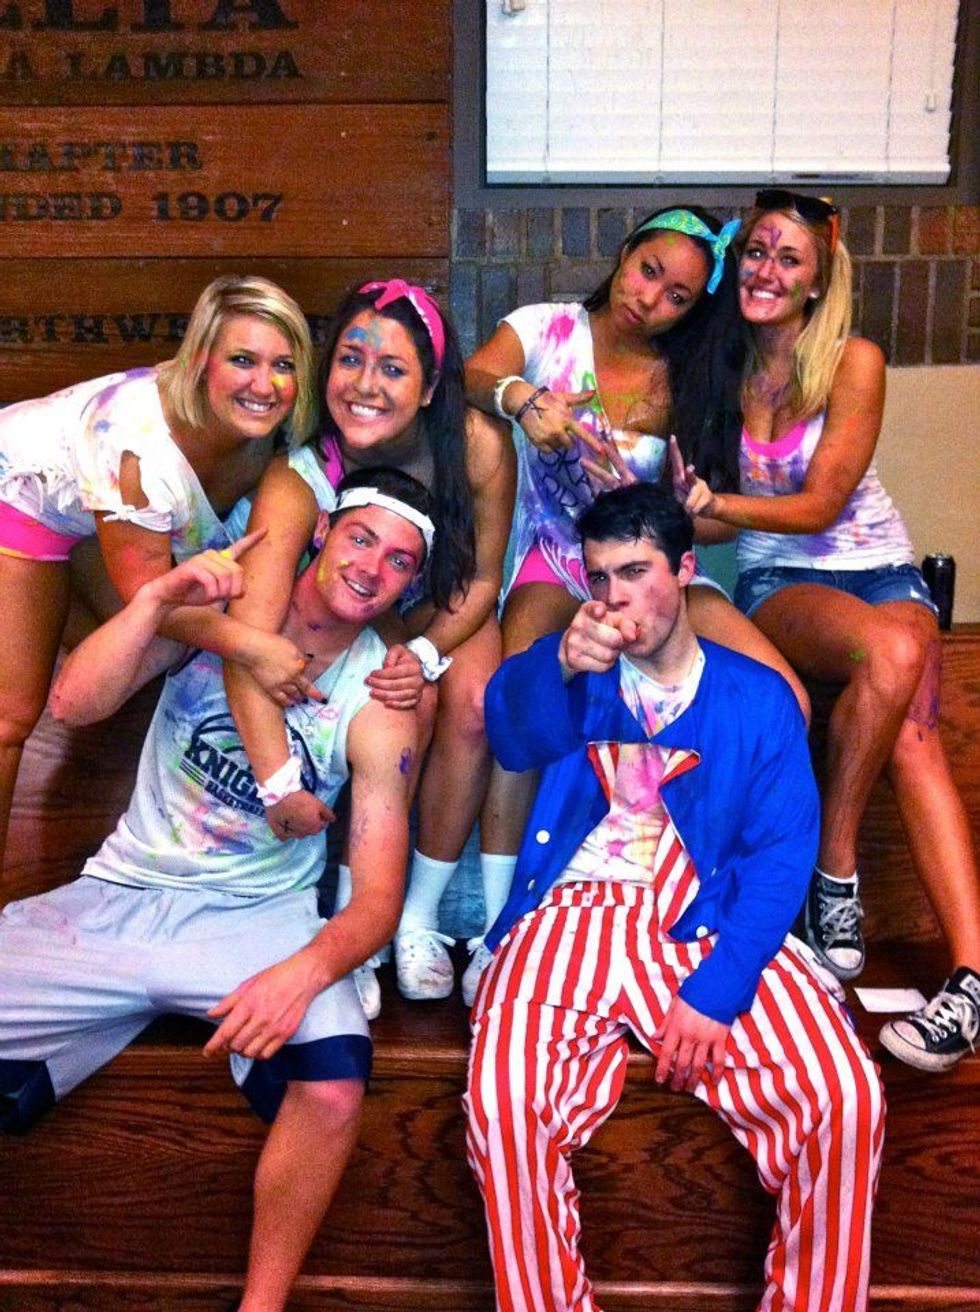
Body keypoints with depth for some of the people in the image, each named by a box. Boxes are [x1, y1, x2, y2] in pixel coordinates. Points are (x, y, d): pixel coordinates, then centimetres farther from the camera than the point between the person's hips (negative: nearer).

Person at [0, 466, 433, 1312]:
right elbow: (75, 704, -12)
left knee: (333, 1091, -26)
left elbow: (377, 895, -10)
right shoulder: (221, 598, -3)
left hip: (259, 918, -1)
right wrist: (160, 598, -27)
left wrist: (308, 969, -30)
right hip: (120, 896, 1)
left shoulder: (379, 702, -6)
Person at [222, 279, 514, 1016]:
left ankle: (420, 916, -8)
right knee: (401, 705, -30)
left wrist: (427, 653, -30)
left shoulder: (480, 449, -26)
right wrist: (279, 783, -50)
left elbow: (482, 581, -12)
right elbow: (248, 642, -41)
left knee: (473, 702, -27)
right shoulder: (299, 477, -31)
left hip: (445, 615, 2)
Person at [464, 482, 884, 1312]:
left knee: (848, 1098, -22)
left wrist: (717, 990, -14)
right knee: (503, 1105, -26)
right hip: (571, 918, 0)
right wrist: (561, 663, -33)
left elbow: (781, 855, 0)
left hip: (710, 927, 0)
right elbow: (512, 731, -10)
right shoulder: (576, 671, 14)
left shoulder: (758, 698, 11)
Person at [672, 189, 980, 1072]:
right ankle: (836, 878, -23)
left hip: (879, 569, 0)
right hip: (777, 582, 0)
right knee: (891, 652, -36)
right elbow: (706, 516, 8)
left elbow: (820, 505, -12)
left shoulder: (854, 362, -4)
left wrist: (715, 504, -26)